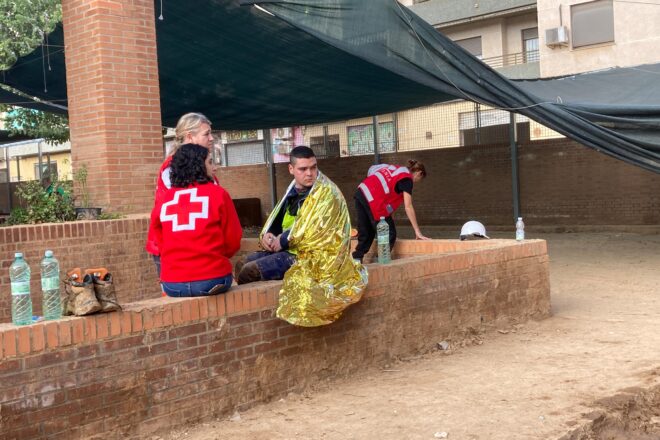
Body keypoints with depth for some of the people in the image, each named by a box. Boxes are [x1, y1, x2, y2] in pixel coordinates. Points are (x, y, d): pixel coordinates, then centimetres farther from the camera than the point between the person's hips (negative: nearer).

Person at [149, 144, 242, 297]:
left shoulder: (163, 199, 6)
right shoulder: (218, 193, -2)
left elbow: (159, 240, 13)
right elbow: (233, 240, 1)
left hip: (172, 284, 3)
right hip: (212, 280, -3)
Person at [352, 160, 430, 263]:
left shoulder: (397, 169, 24)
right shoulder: (407, 180, 1)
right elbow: (408, 207, -4)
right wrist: (417, 232, -1)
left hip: (361, 192, 8)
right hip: (373, 201, -8)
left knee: (365, 234, 17)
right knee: (389, 235, 3)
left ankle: (356, 260, 16)